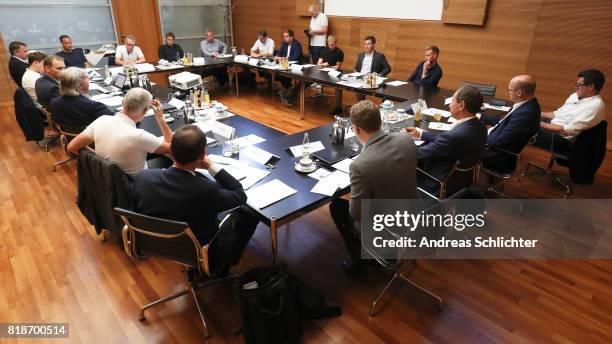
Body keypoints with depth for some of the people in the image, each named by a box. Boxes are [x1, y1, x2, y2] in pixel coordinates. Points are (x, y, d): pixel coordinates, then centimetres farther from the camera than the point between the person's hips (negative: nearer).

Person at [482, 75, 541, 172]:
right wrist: (480, 117, 11)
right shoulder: (528, 104, -2)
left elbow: (498, 142, -26)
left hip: (501, 158, -9)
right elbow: (503, 121, 11)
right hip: (502, 146, 9)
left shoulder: (525, 113, -31)